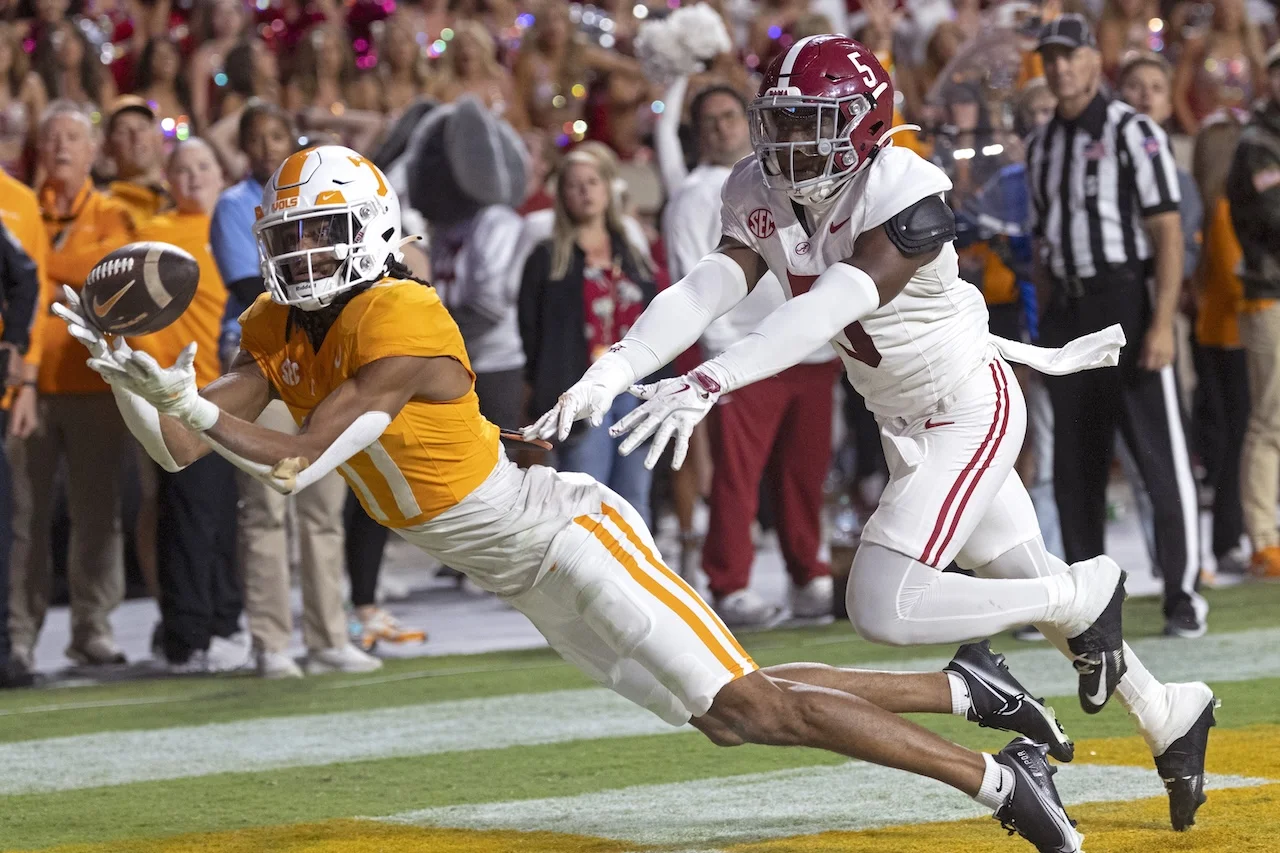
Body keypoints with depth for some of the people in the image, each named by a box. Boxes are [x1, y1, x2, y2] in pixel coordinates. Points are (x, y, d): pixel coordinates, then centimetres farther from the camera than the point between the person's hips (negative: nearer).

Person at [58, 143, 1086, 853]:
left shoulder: (401, 323, -24)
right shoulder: (279, 332, 2)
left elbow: (294, 464, -28)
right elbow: (180, 448, 0)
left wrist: (186, 397, -30)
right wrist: (125, 376, -15)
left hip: (566, 535, -9)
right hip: (527, 573, 9)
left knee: (749, 704, -12)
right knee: (728, 714, 12)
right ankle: (961, 689, 23)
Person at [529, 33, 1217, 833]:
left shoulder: (906, 196, -29)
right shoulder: (763, 197, -8)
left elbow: (827, 309, -41)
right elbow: (704, 293, -21)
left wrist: (709, 383, -52)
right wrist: (609, 373, -38)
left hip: (970, 413, -8)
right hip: (903, 423, 8)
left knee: (884, 607, -17)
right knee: (1029, 585, 19)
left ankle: (1086, 596, 3)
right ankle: (1169, 716, 40)